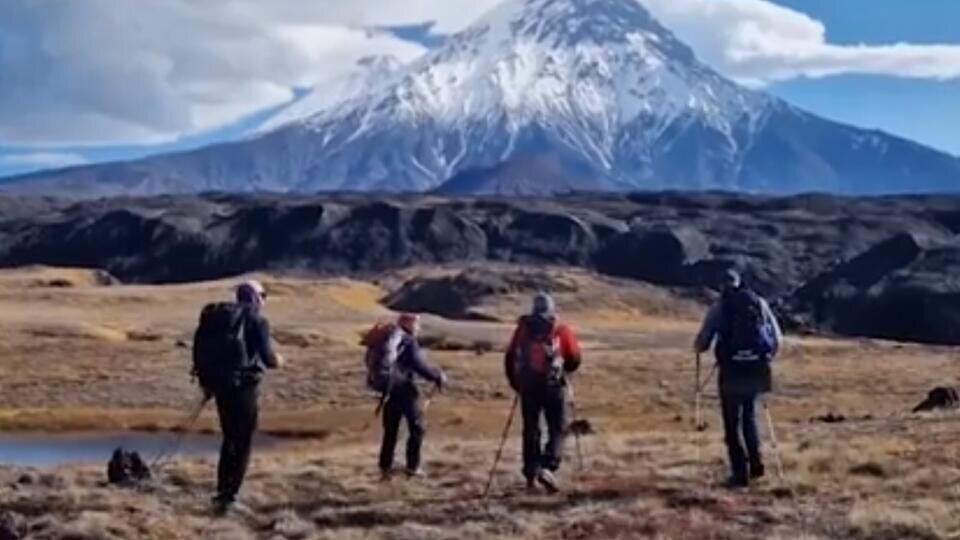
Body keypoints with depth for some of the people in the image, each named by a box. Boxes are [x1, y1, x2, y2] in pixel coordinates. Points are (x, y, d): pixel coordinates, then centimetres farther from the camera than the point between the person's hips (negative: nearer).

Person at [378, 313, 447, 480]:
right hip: (405, 391, -7)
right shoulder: (409, 343, -12)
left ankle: (385, 467, 12)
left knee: (390, 430, 13)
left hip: (390, 391, 7)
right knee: (417, 428, 8)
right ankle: (412, 467, 9)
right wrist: (439, 376, -8)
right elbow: (420, 365, -21)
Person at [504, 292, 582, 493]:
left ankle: (531, 474, 12)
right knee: (557, 429, 5)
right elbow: (574, 358, 3)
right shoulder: (561, 330, -1)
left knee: (531, 429, 13)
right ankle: (548, 467, -13)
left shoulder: (522, 329, 6)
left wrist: (515, 383, 20)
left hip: (527, 387, 3)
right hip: (553, 385, -2)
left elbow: (510, 358, 8)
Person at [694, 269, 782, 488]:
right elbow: (777, 338, 8)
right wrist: (768, 357, 27)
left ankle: (741, 473, 2)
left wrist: (699, 346, 21)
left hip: (732, 370, -3)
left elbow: (701, 343, -2)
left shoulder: (719, 306, 0)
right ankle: (755, 464, 16)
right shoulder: (759, 302, 9)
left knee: (732, 422, 6)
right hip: (757, 369, 3)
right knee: (749, 414, 23)